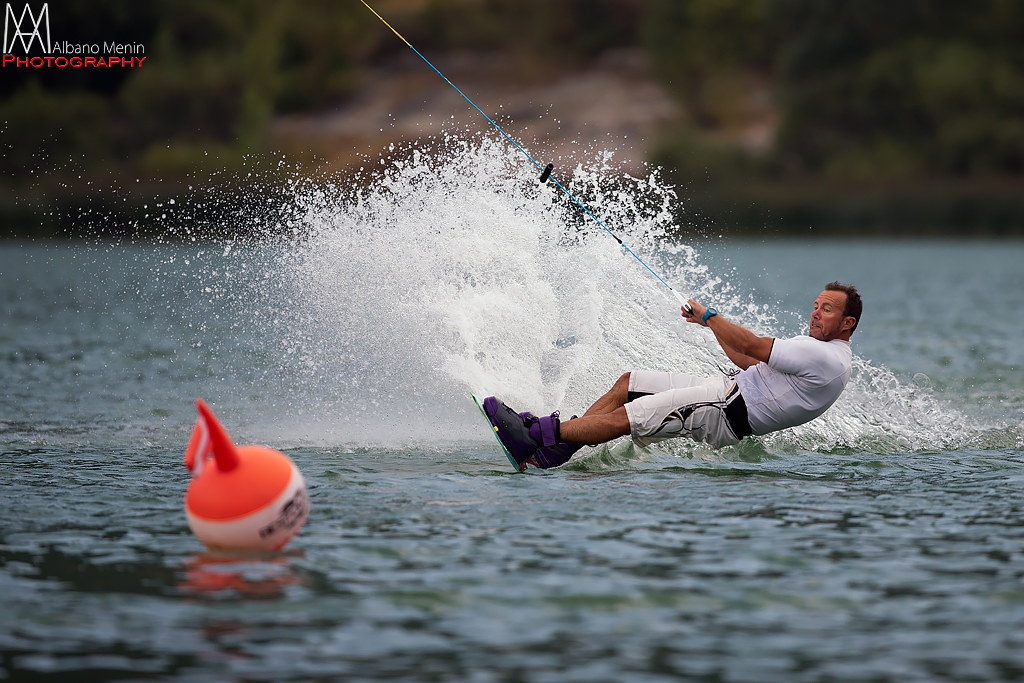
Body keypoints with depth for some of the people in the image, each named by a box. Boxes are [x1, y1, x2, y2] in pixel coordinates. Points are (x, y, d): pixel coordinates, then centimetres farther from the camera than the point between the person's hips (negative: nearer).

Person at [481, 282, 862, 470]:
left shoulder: (828, 360, -17)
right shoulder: (815, 346, 17)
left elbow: (753, 348, -17)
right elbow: (752, 364, 26)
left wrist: (708, 316, -4)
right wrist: (713, 325, 23)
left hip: (728, 415, -10)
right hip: (727, 391, 10)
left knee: (625, 417, -17)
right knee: (628, 383, 5)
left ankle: (536, 436, -14)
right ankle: (554, 451, 0)